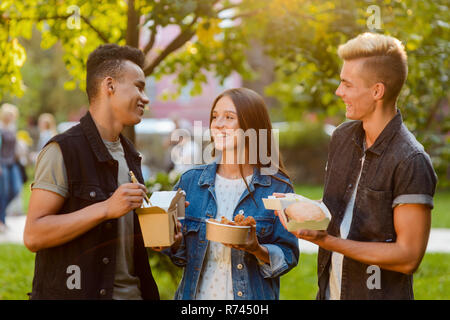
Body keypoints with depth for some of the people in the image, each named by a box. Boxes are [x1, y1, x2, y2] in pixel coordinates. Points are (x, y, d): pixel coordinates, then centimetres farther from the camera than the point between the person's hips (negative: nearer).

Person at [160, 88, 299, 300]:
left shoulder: (276, 187, -6)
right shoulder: (191, 181, 1)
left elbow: (289, 256, -5)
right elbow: (182, 255, 5)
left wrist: (258, 251, -22)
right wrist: (175, 241, -15)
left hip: (252, 295, -2)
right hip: (198, 293, 2)